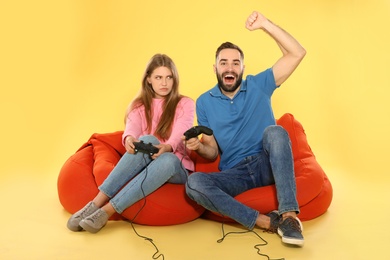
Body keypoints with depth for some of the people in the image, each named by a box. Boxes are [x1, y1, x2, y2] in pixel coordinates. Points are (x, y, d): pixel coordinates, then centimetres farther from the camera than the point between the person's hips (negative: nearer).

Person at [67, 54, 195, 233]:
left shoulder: (185, 104, 4)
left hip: (175, 166, -1)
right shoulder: (139, 106, 10)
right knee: (148, 140, -33)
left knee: (167, 160, -38)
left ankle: (107, 210, -37)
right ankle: (97, 202, -35)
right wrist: (129, 139, -36)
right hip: (143, 164, 1)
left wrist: (167, 147, -39)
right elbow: (131, 130, -11)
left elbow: (179, 135, -15)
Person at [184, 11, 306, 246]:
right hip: (235, 173, 1)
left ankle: (289, 215, -34)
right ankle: (267, 221, -29)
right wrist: (199, 147, -17)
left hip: (268, 164, 0)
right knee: (194, 183, -28)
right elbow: (213, 152, 7)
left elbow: (297, 53, -6)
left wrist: (265, 24, -13)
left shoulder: (259, 85, 4)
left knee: (275, 131, -32)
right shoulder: (204, 102, 5)